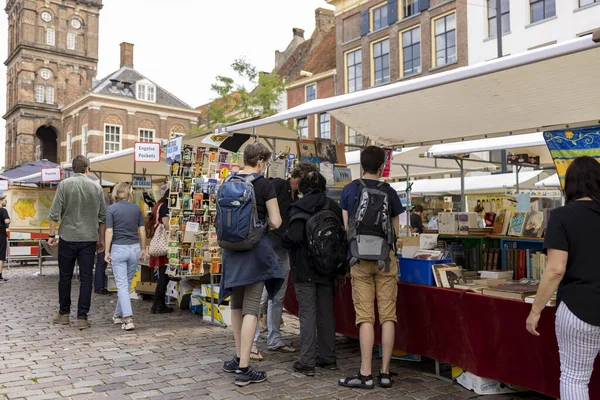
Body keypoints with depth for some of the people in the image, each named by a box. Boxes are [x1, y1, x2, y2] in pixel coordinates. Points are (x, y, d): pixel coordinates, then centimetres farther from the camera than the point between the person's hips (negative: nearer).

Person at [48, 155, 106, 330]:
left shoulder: (64, 184, -3)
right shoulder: (96, 187, 3)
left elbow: (55, 213, -6)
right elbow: (102, 217, 6)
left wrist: (52, 235, 3)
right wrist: (101, 240, 15)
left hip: (67, 237, 0)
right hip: (89, 239, 1)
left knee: (65, 276, 13)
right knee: (86, 278, 4)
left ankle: (64, 314, 25)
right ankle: (82, 318, 5)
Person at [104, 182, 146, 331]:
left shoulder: (111, 209, -4)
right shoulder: (137, 208, 4)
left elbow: (109, 232, -9)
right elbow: (142, 231, 4)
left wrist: (107, 251, -3)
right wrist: (143, 249, 13)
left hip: (118, 249, -3)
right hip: (134, 248, 3)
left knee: (122, 285, -1)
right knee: (127, 284, 16)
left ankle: (128, 319, -10)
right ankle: (119, 315, 30)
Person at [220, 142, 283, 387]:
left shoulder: (228, 183, 5)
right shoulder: (264, 185, -10)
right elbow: (276, 222, -10)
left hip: (232, 248, 6)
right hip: (256, 249, -6)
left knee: (237, 305, 18)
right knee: (251, 309, -3)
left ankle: (239, 358, 30)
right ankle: (244, 368, -2)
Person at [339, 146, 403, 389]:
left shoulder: (349, 190, 3)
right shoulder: (389, 192, 3)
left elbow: (345, 227, 4)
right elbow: (396, 231, 8)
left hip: (359, 258, 0)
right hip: (385, 258, 0)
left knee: (365, 316, 1)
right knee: (388, 316, 5)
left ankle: (365, 374, 2)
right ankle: (385, 372, 10)